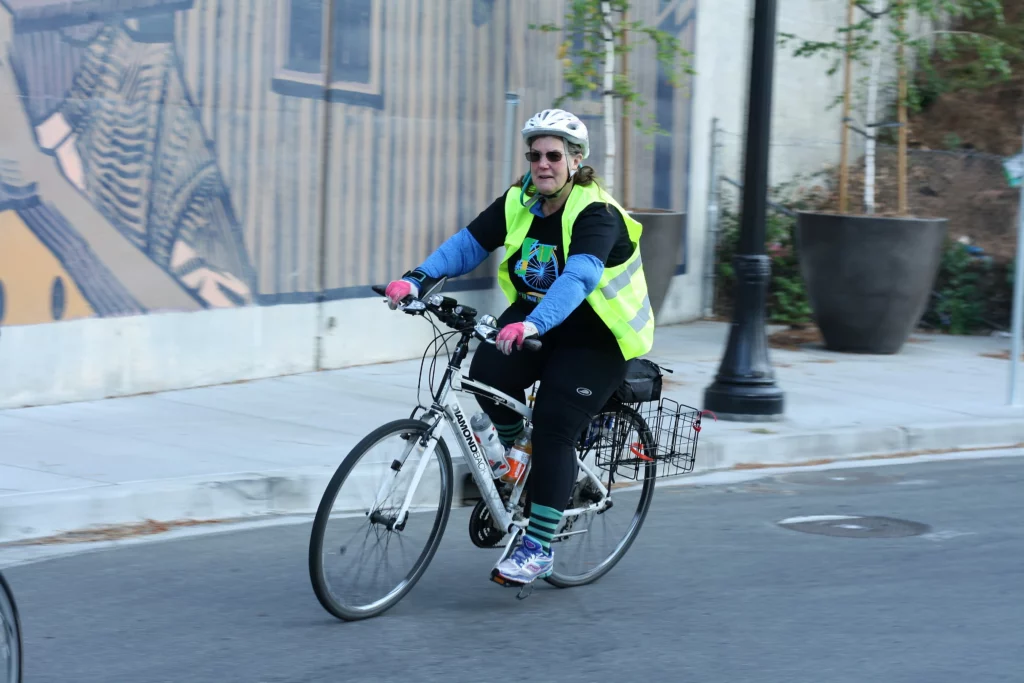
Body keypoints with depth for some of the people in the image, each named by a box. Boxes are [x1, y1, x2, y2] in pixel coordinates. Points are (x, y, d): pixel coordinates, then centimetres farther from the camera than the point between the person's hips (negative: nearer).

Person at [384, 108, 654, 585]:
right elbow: (467, 244, -9)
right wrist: (418, 279, -27)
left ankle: (539, 547, -7)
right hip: (533, 317, 5)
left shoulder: (597, 214, -23)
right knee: (488, 374, -24)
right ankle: (514, 445, 9)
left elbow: (579, 277, -40)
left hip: (595, 339, -5)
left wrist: (534, 324, -56)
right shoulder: (518, 203, -3)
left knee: (553, 428, -17)